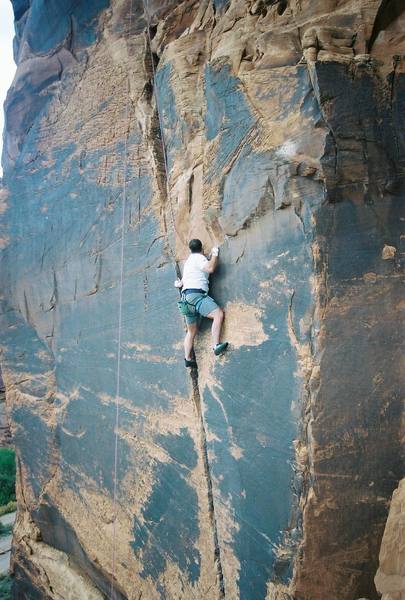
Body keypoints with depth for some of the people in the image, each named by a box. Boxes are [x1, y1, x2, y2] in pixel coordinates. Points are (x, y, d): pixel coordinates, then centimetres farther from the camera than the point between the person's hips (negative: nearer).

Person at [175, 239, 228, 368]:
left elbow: (184, 280, 41)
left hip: (187, 296, 10)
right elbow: (210, 268, -18)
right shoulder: (198, 257, 0)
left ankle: (188, 358, 12)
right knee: (218, 313, -23)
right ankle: (216, 346, -34)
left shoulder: (188, 261, 28)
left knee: (192, 331, 13)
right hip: (196, 294, -10)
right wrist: (215, 254, -2)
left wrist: (180, 283, 63)